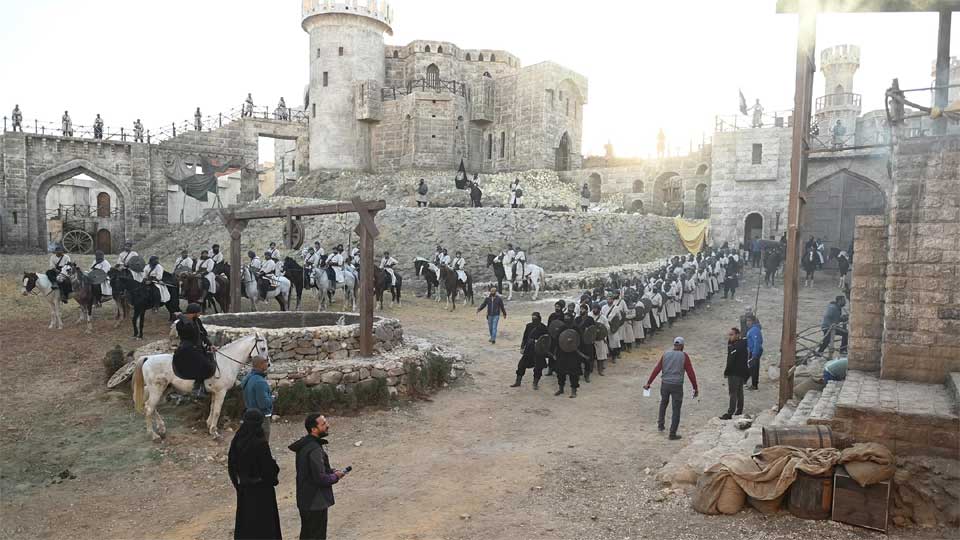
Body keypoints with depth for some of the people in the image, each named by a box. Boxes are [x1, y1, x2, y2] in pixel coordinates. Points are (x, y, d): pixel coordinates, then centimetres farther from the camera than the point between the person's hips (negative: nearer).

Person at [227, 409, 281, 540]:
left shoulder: (236, 441, -6)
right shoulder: (260, 443, -23)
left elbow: (231, 465, 3)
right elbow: (268, 468, -19)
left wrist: (238, 482, 15)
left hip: (244, 488, 6)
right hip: (261, 490, -6)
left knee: (245, 520, 19)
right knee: (264, 521, 8)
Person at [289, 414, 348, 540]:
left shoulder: (305, 443, 5)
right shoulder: (314, 449, -26)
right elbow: (320, 478, -28)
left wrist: (331, 471, 5)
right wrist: (335, 476, -10)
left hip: (304, 499, 10)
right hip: (316, 502, -10)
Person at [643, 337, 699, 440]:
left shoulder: (666, 354, 4)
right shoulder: (684, 356, -5)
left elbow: (656, 370, 2)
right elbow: (690, 373, -6)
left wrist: (648, 383, 4)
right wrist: (695, 388, 0)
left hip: (665, 384, 4)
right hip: (677, 385, -3)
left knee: (663, 403, 28)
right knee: (676, 410, 6)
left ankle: (660, 425, 35)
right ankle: (672, 434, 7)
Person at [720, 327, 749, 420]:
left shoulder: (735, 346, -21)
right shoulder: (742, 343, 8)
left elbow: (731, 361, -22)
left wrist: (726, 371, -10)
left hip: (734, 373, -9)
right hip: (742, 372, 9)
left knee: (733, 393, -7)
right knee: (739, 392, 16)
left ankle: (730, 413, -6)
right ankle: (739, 411, 25)